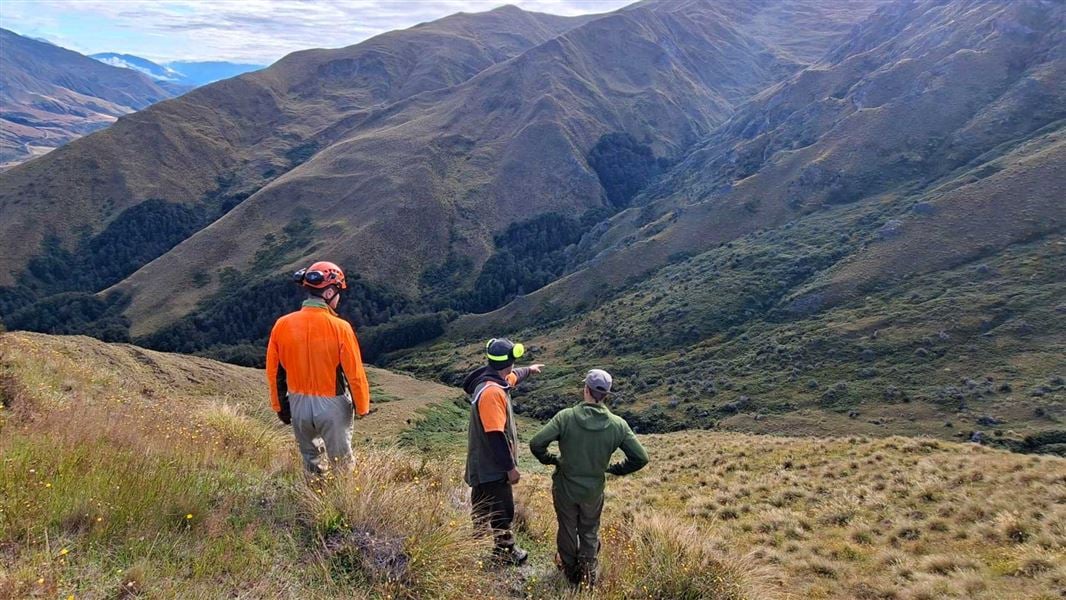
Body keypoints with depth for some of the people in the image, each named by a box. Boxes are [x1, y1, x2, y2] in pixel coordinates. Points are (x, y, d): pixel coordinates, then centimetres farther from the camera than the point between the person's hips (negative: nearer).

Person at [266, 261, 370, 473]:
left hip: (298, 405, 4)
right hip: (332, 407, -4)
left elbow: (274, 372, 1)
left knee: (310, 461, 23)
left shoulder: (282, 325, -8)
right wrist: (362, 407, 1)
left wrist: (280, 406, 15)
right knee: (342, 463, 15)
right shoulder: (340, 328, -19)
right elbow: (354, 373, -14)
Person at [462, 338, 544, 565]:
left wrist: (529, 370, 47)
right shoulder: (491, 392, -30)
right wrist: (510, 467, -23)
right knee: (503, 509, 4)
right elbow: (495, 435, -30)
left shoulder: (495, 379, 1)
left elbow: (513, 377, 27)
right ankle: (505, 550, 20)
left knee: (482, 503, 22)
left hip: (483, 461, 10)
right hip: (493, 465, -10)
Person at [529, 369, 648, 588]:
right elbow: (640, 458, -11)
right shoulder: (618, 425, -16)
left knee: (567, 530, 23)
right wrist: (615, 468, 3)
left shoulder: (566, 417, -22)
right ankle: (588, 573, 29)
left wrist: (551, 459, -4)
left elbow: (536, 444, -24)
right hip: (594, 491, 1)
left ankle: (570, 570, 40)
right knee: (590, 533, 25)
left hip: (565, 488, -1)